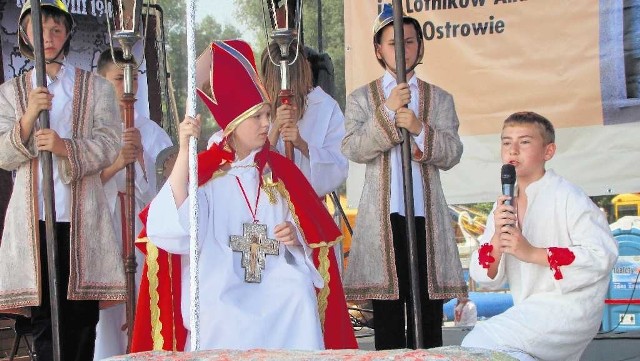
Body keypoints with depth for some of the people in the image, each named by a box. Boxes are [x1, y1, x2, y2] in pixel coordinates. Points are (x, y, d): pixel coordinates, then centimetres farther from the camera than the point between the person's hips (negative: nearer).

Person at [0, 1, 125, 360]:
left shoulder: (96, 88, 11)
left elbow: (109, 145, -1)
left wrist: (65, 147, -19)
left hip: (82, 217, 0)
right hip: (34, 218, 1)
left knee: (83, 317, -1)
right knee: (44, 317, -3)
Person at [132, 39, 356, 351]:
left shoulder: (279, 171, 12)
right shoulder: (204, 171, 0)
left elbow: (315, 238, 15)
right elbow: (172, 227, -19)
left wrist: (296, 238, -10)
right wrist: (184, 150, -23)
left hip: (279, 290, 3)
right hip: (222, 294, -3)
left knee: (299, 301, -28)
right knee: (231, 333, -32)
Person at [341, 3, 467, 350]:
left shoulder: (440, 99, 15)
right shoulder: (361, 98, 11)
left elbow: (452, 154, 4)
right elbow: (352, 148, -4)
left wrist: (420, 129, -12)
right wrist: (388, 112, -12)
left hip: (427, 216, 1)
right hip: (382, 217, -1)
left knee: (429, 319, 1)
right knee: (387, 320, 1)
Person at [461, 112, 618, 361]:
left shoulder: (567, 197, -9)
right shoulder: (504, 205, 9)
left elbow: (603, 255, -19)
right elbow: (486, 278, 4)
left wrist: (532, 253, -22)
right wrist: (497, 237, -16)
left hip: (569, 309, -7)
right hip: (529, 311, 7)